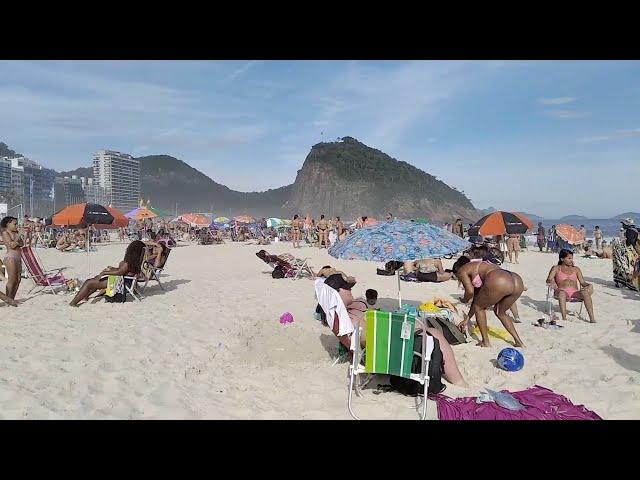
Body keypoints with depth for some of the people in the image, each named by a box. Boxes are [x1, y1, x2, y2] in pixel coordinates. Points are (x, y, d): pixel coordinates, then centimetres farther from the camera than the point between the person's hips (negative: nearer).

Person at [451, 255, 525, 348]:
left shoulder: (462, 270, 16)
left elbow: (470, 291, 0)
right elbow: (477, 297, 41)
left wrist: (464, 300, 23)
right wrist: (467, 319, 45)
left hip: (499, 283, -8)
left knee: (478, 307, 18)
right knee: (500, 312, 31)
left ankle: (485, 342, 21)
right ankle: (518, 342, 29)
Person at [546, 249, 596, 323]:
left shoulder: (576, 269, 22)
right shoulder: (556, 268, 15)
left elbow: (582, 282, 14)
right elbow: (548, 280, 2)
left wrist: (588, 285, -9)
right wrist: (552, 283, -22)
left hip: (575, 293, 2)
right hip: (563, 292, -2)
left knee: (585, 292, -31)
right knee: (562, 293, -39)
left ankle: (592, 318, -38)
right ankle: (564, 318, -51)